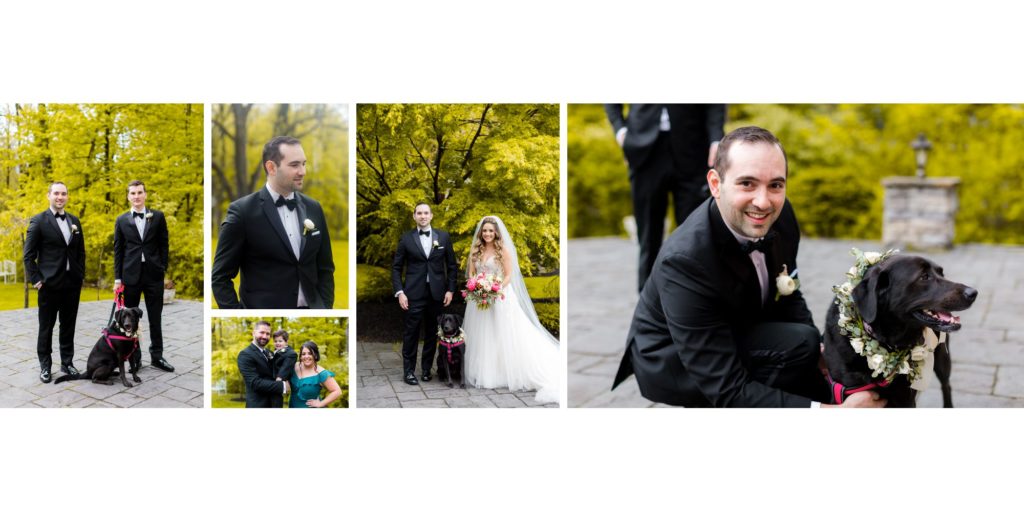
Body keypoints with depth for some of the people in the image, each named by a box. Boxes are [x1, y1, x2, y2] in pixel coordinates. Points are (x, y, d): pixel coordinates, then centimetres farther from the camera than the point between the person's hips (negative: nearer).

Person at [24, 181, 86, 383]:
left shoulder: (74, 221, 10)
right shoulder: (38, 221, -5)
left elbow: (81, 251, 16)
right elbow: (29, 255, -5)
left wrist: (81, 274, 7)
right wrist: (36, 279, -10)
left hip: (72, 283, 4)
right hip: (49, 283, -4)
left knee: (68, 325, 11)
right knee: (46, 326, 5)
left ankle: (67, 362, 20)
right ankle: (45, 365, 14)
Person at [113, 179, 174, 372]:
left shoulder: (158, 216, 4)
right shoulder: (121, 220, 5)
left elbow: (163, 244, 5)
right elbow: (118, 250, 5)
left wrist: (163, 269, -1)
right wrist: (117, 278, 1)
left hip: (153, 274, 0)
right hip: (131, 274, 0)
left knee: (155, 318, 6)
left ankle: (157, 356, 13)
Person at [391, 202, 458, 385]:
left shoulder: (443, 237, 6)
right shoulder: (406, 238, 2)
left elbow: (452, 265, 10)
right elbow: (396, 267, 3)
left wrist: (450, 289, 3)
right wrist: (399, 292, -6)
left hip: (437, 293, 2)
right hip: (414, 293, -2)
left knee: (432, 333, 8)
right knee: (411, 333, -1)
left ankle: (427, 369, 19)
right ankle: (408, 371, 8)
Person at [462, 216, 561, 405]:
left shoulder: (503, 250, -5)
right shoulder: (475, 251, 8)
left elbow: (509, 275, -7)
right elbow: (471, 273, 9)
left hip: (500, 297, -4)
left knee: (505, 337, -3)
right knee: (482, 338, 8)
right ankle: (484, 374, 17)